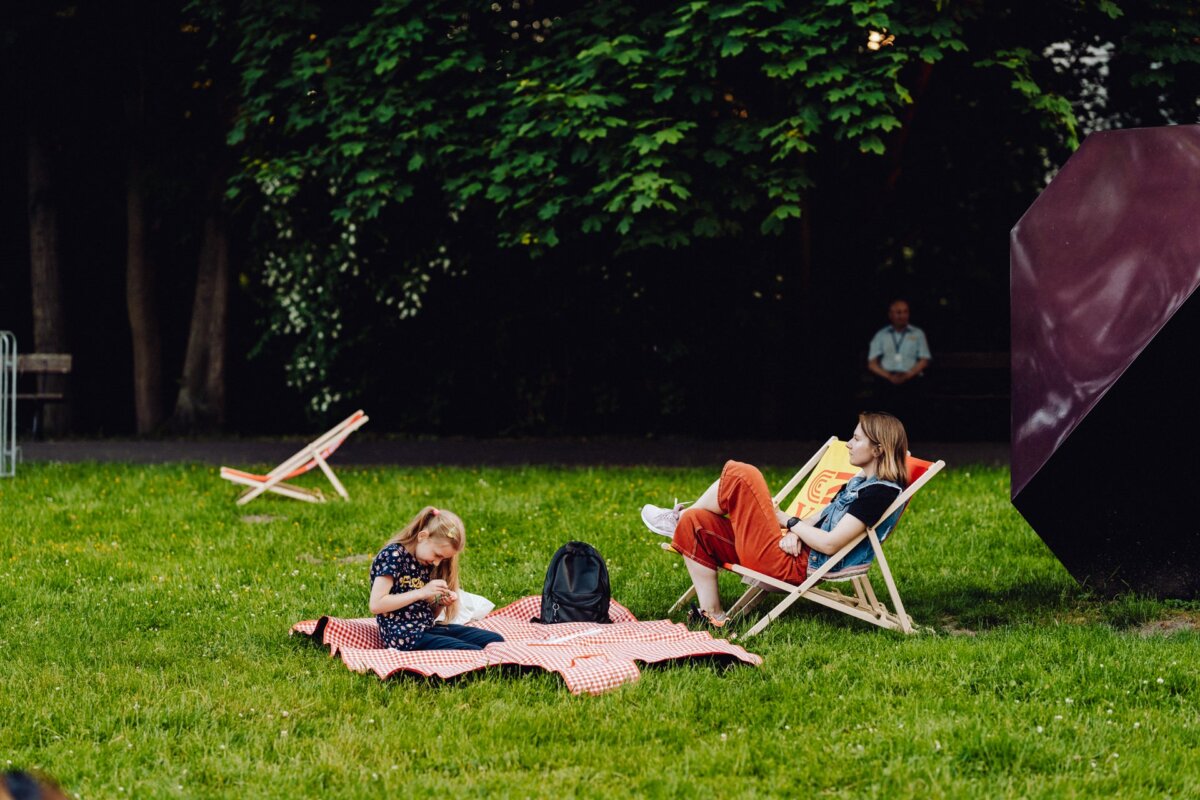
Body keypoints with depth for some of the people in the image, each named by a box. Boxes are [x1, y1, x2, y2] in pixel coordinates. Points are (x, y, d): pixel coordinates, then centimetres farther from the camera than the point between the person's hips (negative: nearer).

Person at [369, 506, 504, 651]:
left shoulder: (428, 563, 13)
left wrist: (440, 602, -2)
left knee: (495, 640, -2)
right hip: (404, 637, -9)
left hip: (427, 628, 9)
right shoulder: (392, 556, -10)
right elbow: (376, 605, -20)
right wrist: (421, 593, -18)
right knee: (474, 654, -23)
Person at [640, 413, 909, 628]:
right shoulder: (859, 483, 19)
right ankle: (711, 615, 3)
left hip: (795, 567, -10)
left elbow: (830, 543, -19)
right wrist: (795, 533, -1)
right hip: (799, 552, 10)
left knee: (740, 474, -13)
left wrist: (788, 521, -5)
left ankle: (677, 518, 12)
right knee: (694, 523, 5)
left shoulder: (881, 492, -13)